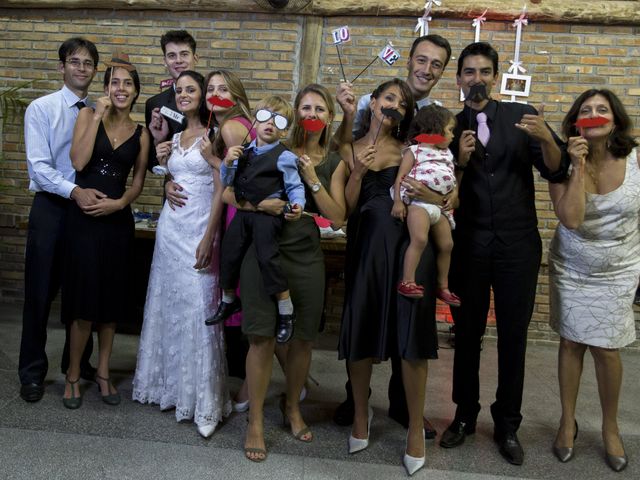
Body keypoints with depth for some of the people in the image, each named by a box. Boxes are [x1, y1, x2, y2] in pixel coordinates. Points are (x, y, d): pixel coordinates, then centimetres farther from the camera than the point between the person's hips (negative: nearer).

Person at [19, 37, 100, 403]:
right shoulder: (41, 109, -3)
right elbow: (39, 166, -13)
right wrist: (75, 192, -25)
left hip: (89, 207, 3)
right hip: (52, 208, -3)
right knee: (41, 292, 5)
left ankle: (78, 363, 30)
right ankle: (33, 371, 22)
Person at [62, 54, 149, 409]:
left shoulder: (141, 133, 8)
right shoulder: (89, 116, 1)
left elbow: (138, 181, 8)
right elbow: (78, 162, -13)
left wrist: (119, 203, -10)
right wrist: (98, 116, -14)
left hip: (118, 219, 3)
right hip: (84, 217, -3)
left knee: (112, 297, 9)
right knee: (84, 297, -2)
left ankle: (103, 372, 23)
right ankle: (73, 375, 15)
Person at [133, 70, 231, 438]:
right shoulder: (176, 137, 15)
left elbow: (220, 189, -11)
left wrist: (209, 238, -17)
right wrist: (163, 158, 5)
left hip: (200, 227, -7)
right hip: (171, 224, 7)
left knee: (198, 308, -6)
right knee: (168, 303, 11)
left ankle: (204, 400, 4)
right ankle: (171, 384, 26)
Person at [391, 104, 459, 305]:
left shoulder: (447, 153, 24)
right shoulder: (414, 151, 3)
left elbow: (453, 178, 33)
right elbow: (400, 176, -5)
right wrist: (398, 201, -15)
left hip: (441, 204, 8)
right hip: (419, 200, -8)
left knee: (446, 244, 10)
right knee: (419, 239, -25)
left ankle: (442, 286, 25)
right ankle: (407, 282, -19)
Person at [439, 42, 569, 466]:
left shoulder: (523, 115, 3)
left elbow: (557, 172, -4)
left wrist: (546, 139, -23)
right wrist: (460, 161, -17)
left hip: (518, 245, 0)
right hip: (469, 246, 1)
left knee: (514, 336, 7)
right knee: (467, 334, 11)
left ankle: (508, 425, 22)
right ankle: (465, 415, 27)